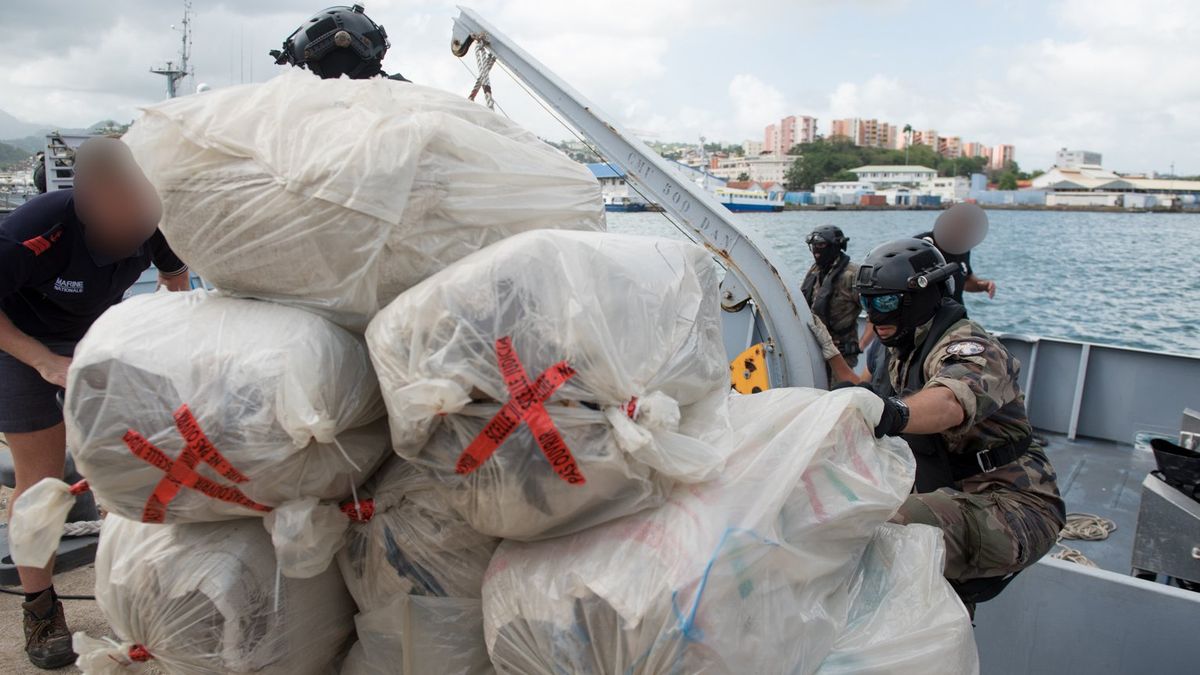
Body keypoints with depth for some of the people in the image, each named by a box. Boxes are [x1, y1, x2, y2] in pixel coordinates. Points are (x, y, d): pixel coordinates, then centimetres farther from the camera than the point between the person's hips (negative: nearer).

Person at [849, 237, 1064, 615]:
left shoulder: (967, 346, -17)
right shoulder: (905, 351, 13)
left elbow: (951, 402, -43)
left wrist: (894, 413, -62)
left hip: (1014, 508, -10)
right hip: (960, 499, 10)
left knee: (900, 527, -36)